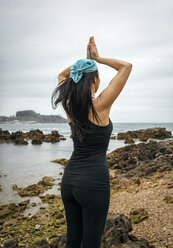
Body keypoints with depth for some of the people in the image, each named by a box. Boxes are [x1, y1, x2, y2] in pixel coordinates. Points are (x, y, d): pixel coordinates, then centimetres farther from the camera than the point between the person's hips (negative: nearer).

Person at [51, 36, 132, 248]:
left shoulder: (69, 105, 2)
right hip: (94, 181, -6)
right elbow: (127, 66, -5)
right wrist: (98, 58, 2)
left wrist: (86, 58, 15)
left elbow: (62, 75, 23)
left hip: (69, 179, 6)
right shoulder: (100, 104, -13)